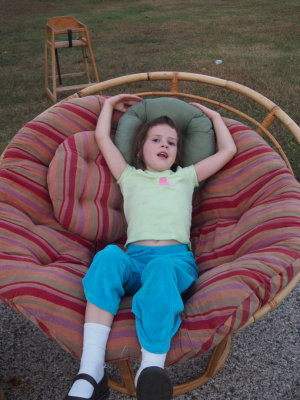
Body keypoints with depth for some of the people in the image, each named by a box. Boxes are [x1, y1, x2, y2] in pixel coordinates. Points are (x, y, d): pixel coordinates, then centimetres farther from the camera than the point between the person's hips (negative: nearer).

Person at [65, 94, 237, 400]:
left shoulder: (185, 177, 31)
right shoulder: (130, 177, 30)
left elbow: (228, 150, 32)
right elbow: (102, 137, 30)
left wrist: (214, 116, 42)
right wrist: (109, 104, 43)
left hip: (176, 258, 0)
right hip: (135, 258, 1)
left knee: (161, 269, -39)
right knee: (108, 256, -37)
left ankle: (152, 369, -45)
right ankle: (90, 371, -42)